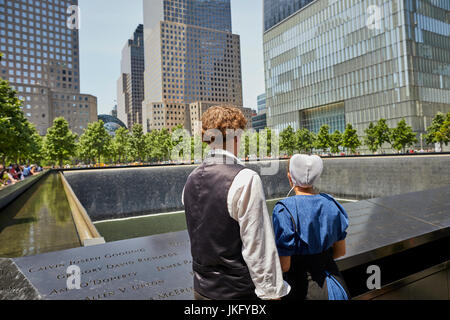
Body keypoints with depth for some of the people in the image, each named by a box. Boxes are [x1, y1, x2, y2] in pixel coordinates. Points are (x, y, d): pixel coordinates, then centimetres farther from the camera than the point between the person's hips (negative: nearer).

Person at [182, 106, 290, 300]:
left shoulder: (192, 180, 0)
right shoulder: (246, 179, -22)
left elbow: (199, 235, 8)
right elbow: (258, 246, -21)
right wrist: (272, 293, -10)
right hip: (237, 291, -6)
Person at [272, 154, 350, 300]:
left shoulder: (284, 210, -21)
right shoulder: (330, 203, -4)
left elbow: (284, 265, -19)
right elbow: (340, 251, 7)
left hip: (305, 289, -5)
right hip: (336, 285, 6)